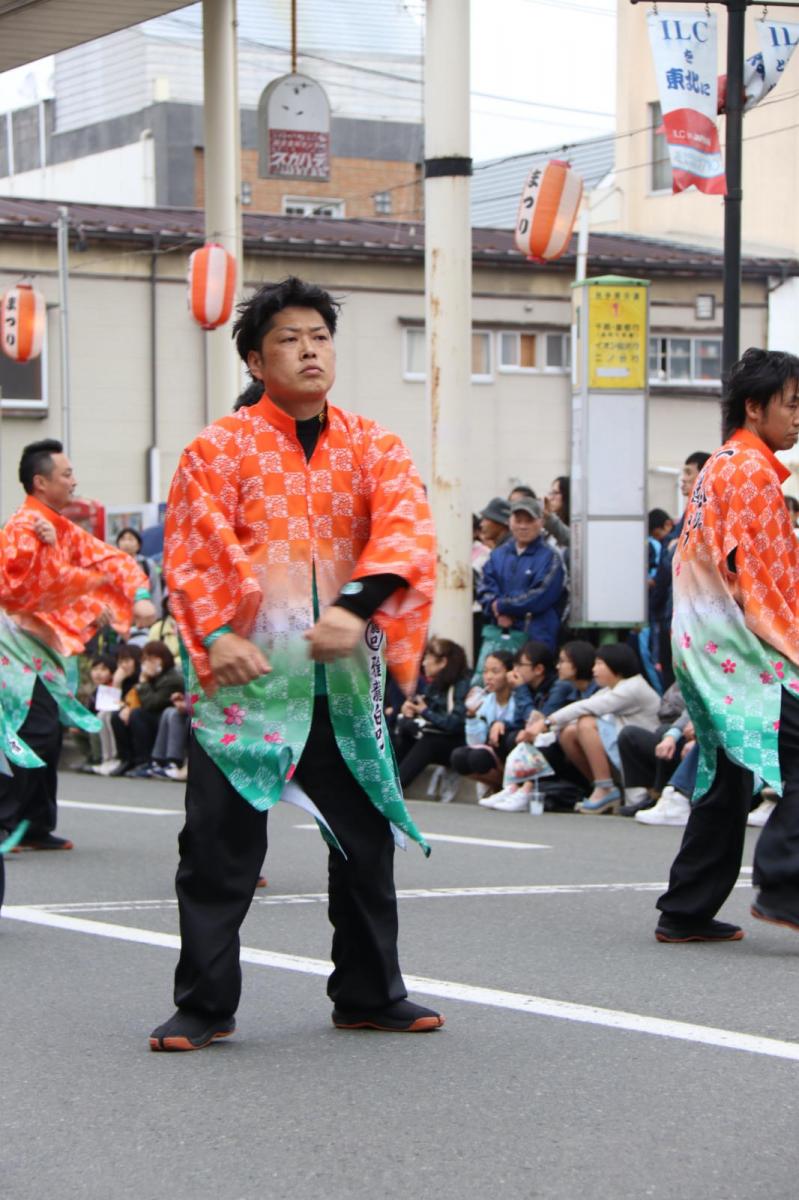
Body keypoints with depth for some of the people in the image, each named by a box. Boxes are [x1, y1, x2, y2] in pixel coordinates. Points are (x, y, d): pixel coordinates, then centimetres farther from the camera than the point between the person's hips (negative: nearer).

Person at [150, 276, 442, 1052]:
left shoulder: (372, 447, 9)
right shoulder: (219, 448, 1)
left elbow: (407, 532, -7)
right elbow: (188, 554, -4)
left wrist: (355, 607, -23)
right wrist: (215, 634, -20)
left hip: (342, 673, 4)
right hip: (246, 672, -3)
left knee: (365, 834, 11)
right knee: (219, 842, -3)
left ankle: (369, 995, 26)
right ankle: (203, 1007, 8)